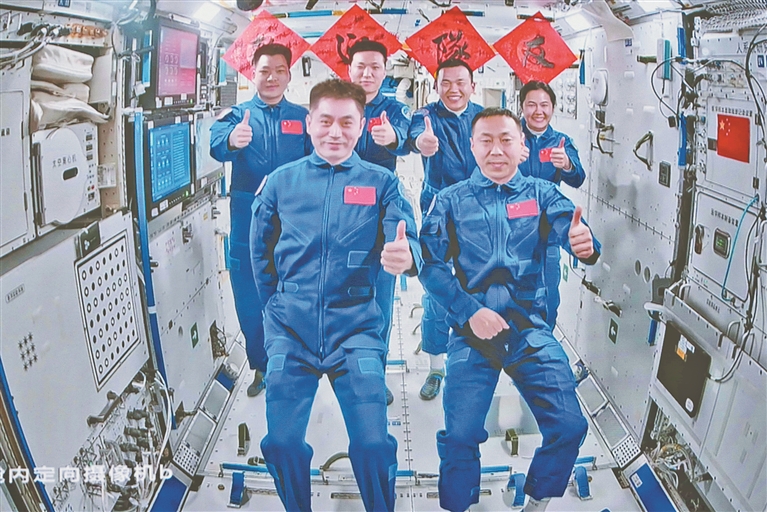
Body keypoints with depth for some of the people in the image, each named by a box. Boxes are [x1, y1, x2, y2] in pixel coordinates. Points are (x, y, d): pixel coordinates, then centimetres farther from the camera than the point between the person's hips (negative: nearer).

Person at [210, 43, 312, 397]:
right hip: (248, 220, 0)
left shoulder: (302, 117, 8)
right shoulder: (238, 114, 4)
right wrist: (232, 140, -42)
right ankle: (260, 366, 24)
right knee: (249, 298, 6)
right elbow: (217, 145, -18)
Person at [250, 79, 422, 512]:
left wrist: (405, 256, -32)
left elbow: (407, 244, -10)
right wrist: (277, 305, 10)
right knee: (282, 442, 1)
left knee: (372, 444, -9)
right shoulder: (281, 181, 7)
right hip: (290, 330, 2)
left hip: (355, 328, -1)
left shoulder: (381, 184, 3)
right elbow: (260, 252, 15)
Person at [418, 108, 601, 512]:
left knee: (569, 426, -8)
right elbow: (430, 264, -4)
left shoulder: (542, 195, 7)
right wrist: (470, 312, -15)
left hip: (530, 329, 1)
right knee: (459, 435, -10)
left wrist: (586, 246, -35)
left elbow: (570, 227, -11)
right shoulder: (451, 201, 5)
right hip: (472, 330, -1)